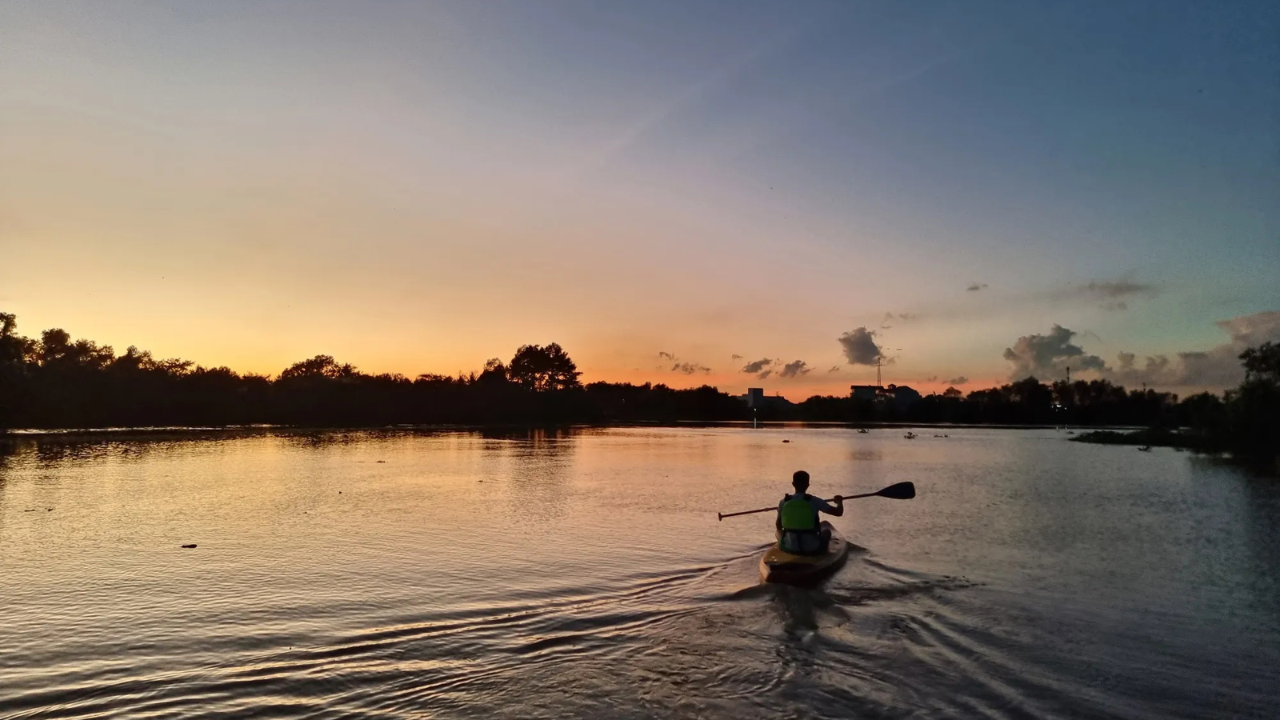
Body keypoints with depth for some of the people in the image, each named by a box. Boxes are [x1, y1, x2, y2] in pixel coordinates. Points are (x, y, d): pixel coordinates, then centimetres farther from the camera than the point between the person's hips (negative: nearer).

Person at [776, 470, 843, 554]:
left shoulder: (784, 502, -6)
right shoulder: (814, 501, -11)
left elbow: (779, 526, 5)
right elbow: (838, 512, -6)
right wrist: (839, 502, 16)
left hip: (789, 548, 1)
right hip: (812, 548, -1)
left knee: (779, 531, 33)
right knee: (826, 530, 28)